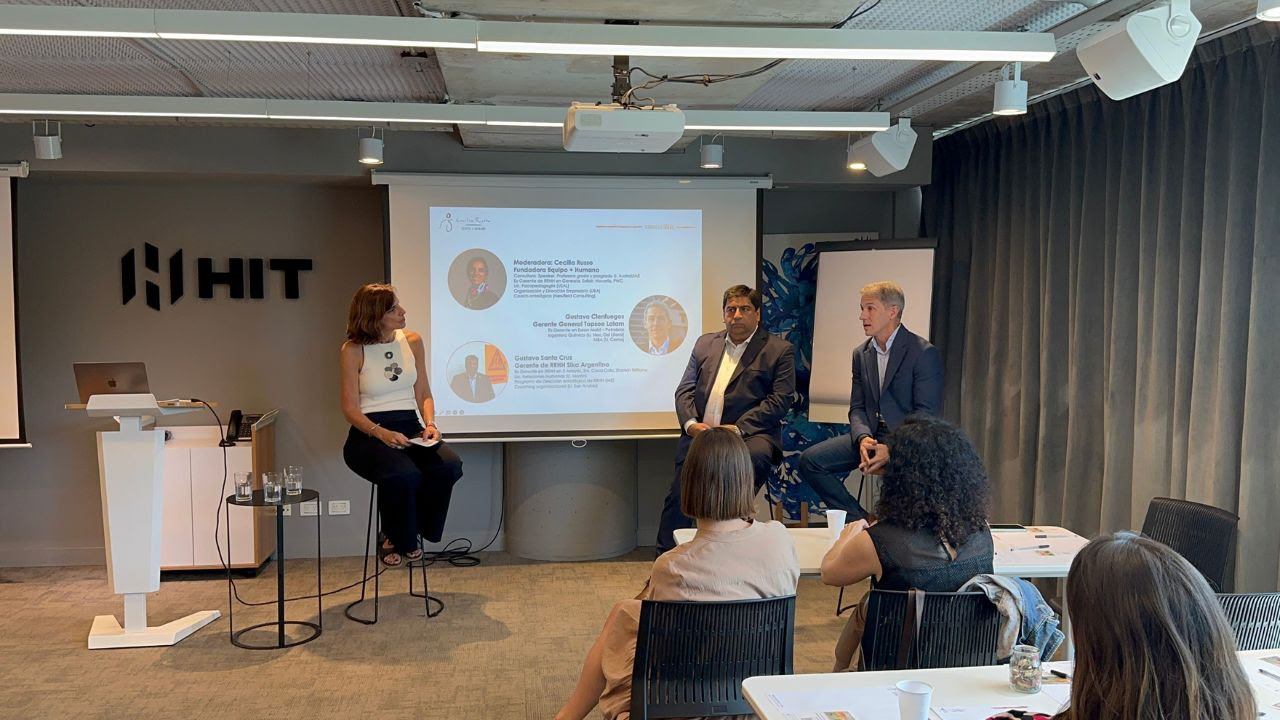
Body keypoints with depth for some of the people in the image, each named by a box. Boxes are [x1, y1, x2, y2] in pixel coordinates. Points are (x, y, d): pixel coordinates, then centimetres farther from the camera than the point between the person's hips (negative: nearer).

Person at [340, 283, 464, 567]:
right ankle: (397, 540, -3)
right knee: (403, 474, -35)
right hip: (370, 433, -4)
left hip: (410, 428, 4)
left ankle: (408, 532, -2)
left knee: (450, 465, -26)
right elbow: (350, 408, -6)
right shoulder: (354, 351, -4)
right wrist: (381, 433, -23)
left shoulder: (412, 341, 8)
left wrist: (429, 423, -8)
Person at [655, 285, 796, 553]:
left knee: (757, 456, -35)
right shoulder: (705, 343, 21)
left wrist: (739, 428, -16)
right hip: (699, 434, 3)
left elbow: (780, 399, -4)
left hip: (749, 434, -3)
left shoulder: (779, 350, 7)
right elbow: (685, 390, 16)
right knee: (677, 496, -12)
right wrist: (690, 423, -6)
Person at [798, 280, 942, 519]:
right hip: (871, 435, 6)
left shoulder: (924, 353, -9)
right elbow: (857, 408, 11)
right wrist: (863, 438, -12)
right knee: (810, 460, -11)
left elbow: (927, 413, -13)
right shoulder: (861, 354, 12)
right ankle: (859, 520, -2)